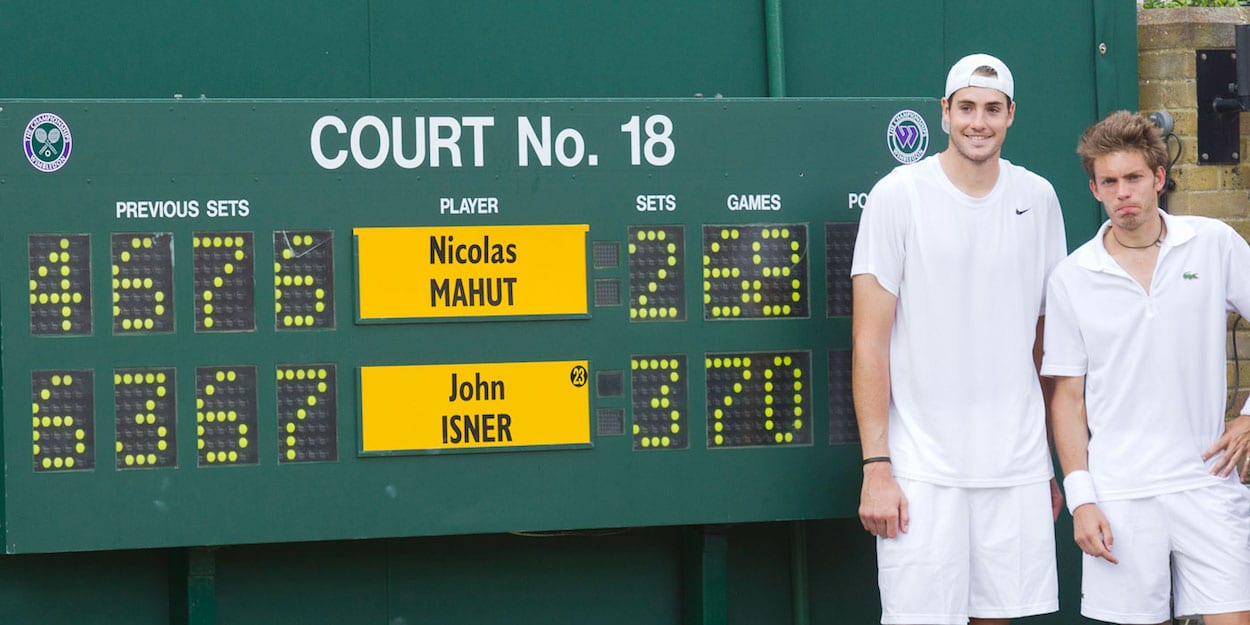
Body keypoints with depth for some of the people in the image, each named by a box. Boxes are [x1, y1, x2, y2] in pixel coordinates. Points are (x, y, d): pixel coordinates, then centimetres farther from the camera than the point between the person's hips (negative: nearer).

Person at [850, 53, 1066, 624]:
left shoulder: (1037, 199, 9)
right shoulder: (897, 196, -3)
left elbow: (1046, 339, 16)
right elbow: (870, 340, -5)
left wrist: (1055, 466, 13)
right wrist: (876, 468, -11)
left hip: (1018, 467, 4)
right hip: (922, 470, -4)